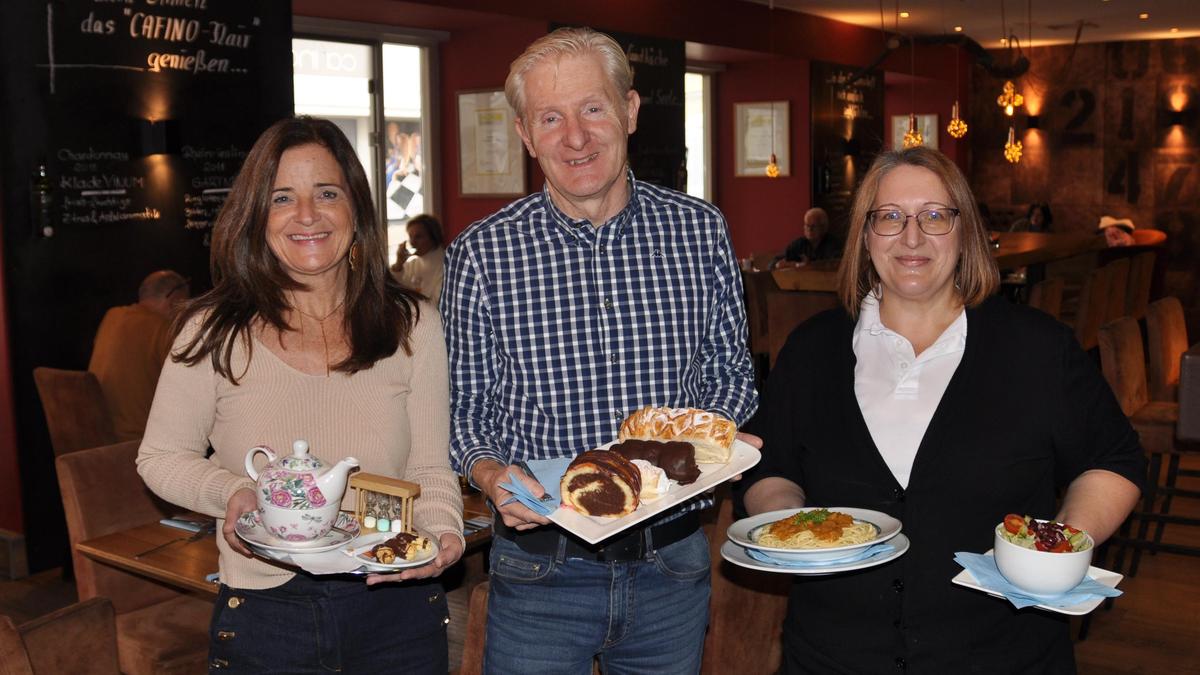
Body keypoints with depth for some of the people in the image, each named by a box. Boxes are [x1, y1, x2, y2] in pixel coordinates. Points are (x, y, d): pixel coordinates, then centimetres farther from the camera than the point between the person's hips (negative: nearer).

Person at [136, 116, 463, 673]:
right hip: (263, 613, -1)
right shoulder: (215, 333, -6)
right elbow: (161, 456, 5)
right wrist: (230, 492, -15)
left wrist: (442, 531, -20)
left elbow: (431, 469, 1)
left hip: (397, 605, 1)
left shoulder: (412, 325, -2)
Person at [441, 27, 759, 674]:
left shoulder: (701, 231, -2)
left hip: (673, 565, 2)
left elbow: (731, 369, 9)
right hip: (539, 569, -2)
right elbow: (465, 407, -1)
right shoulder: (481, 254, -8)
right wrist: (490, 473, -20)